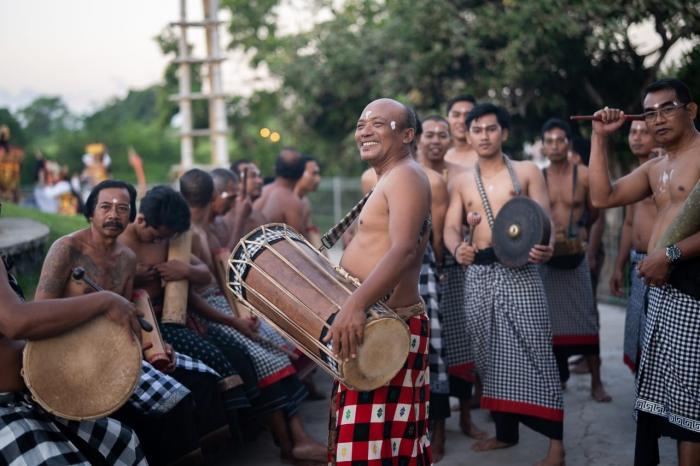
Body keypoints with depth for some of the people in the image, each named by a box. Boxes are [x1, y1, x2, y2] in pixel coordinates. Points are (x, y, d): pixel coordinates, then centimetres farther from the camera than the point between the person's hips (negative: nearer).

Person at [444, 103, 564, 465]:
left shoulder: (527, 172, 5)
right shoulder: (462, 181, 13)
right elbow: (451, 227, 5)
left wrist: (546, 247, -24)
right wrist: (457, 248, -19)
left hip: (520, 270, -4)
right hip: (478, 274, 4)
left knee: (532, 351, -9)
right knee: (490, 354, 9)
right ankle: (506, 431, 22)